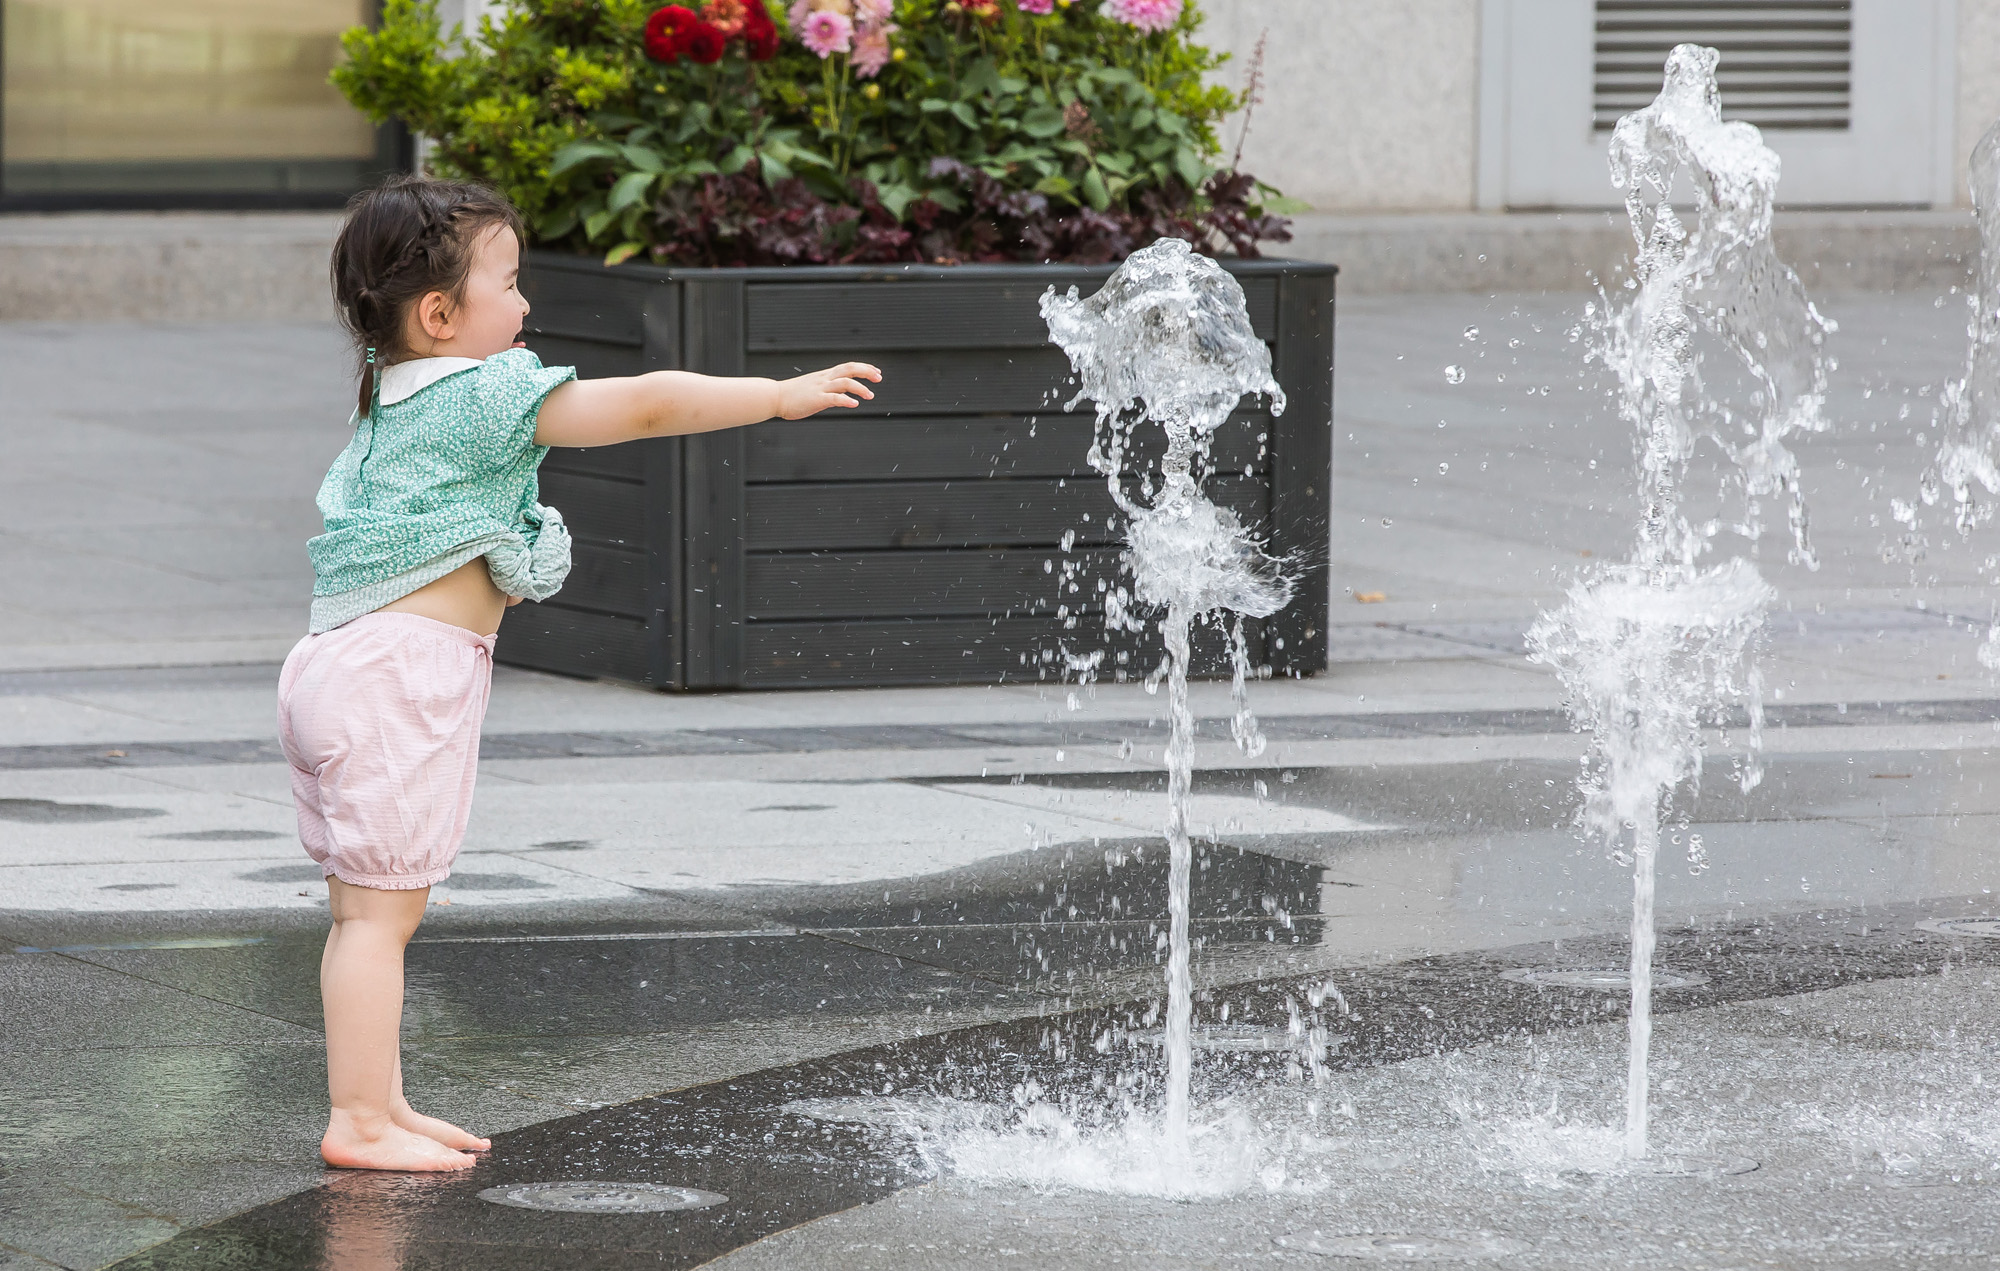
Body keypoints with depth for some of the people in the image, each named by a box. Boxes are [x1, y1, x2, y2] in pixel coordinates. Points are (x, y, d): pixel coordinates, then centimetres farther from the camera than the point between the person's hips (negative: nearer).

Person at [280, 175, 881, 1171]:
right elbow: (644, 407, -10)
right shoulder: (486, 395, -9)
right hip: (407, 670, -9)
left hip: (335, 661, 9)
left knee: (365, 908, 12)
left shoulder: (391, 399, 19)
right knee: (381, 907, -9)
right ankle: (360, 1122, -9)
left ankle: (381, 1106, 17)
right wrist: (783, 396, -5)